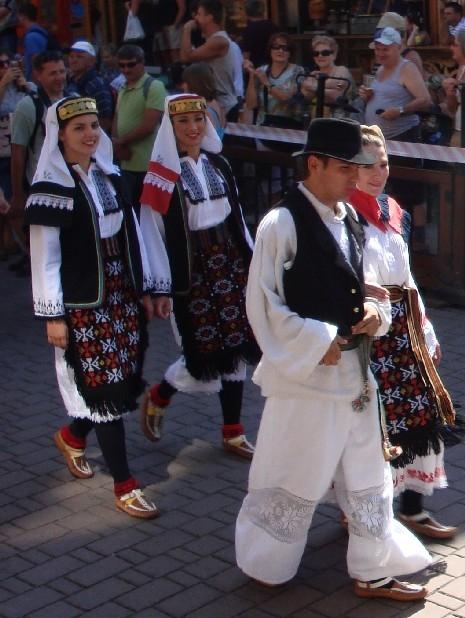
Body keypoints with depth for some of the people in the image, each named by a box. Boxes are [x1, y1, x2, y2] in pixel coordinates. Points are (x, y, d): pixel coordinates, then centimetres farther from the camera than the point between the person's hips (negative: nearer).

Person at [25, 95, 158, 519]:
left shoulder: (110, 175, 7)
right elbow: (44, 258, -12)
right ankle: (125, 486, 8)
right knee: (105, 388, -2)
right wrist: (52, 316, -12)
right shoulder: (52, 187, -13)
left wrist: (143, 290, 12)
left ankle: (72, 436, 40)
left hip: (121, 295, 7)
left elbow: (130, 237, 12)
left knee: (121, 380, 11)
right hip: (82, 304, -7)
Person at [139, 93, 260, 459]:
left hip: (229, 265, 6)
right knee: (205, 354, -4)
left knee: (235, 348, 7)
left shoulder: (218, 165, 7)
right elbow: (152, 233, -11)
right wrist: (161, 288, -13)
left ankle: (233, 433, 20)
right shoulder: (163, 174, -11)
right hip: (191, 272, -6)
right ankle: (158, 398, 26)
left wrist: (252, 261, 13)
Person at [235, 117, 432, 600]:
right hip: (306, 374, -7)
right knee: (292, 480, 8)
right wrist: (317, 345, -16)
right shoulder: (282, 223, -17)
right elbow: (263, 305, -17)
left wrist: (375, 312, -1)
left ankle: (373, 572, 30)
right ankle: (265, 564, 29)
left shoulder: (348, 217, 6)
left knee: (367, 477, 16)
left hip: (354, 370, 8)